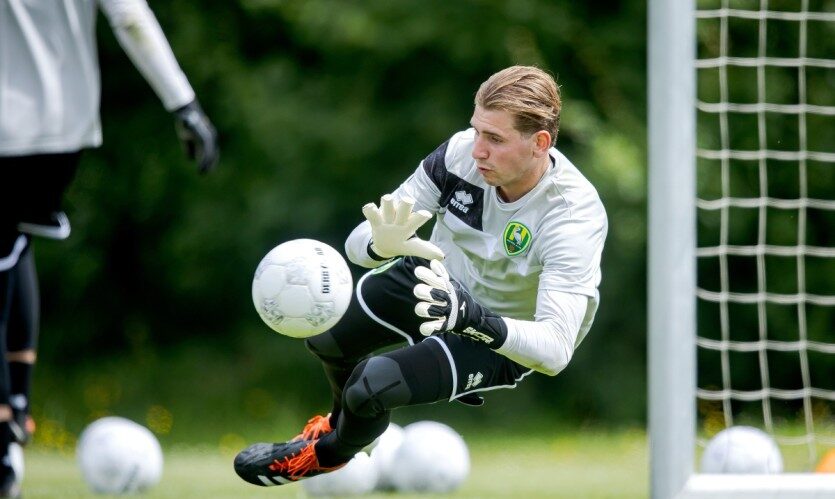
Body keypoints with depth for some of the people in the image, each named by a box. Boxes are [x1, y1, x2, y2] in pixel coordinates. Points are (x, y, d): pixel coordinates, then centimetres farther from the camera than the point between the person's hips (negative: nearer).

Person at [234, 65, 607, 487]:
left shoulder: (574, 215, -35)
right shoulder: (461, 153, -23)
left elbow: (556, 349, -41)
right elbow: (359, 242, -17)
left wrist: (473, 319, -57)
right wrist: (382, 244, -43)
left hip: (504, 335, -5)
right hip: (438, 277, 5)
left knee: (372, 384, -22)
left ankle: (332, 452, 18)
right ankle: (345, 419, 34)